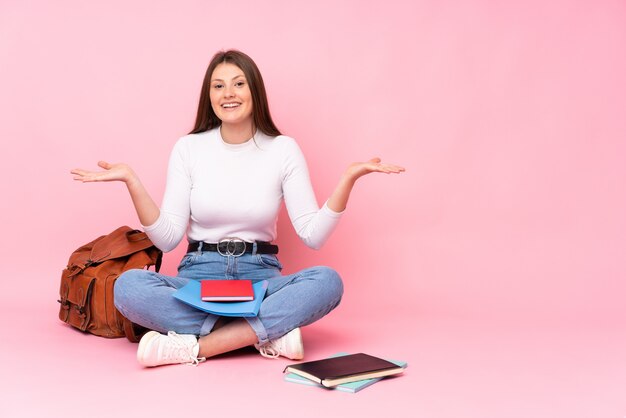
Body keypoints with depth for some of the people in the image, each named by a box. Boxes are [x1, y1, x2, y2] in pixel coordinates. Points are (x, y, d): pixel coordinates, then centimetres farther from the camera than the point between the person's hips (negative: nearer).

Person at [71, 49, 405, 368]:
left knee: (327, 281, -29)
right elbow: (168, 238, -5)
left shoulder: (283, 149, 0)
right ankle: (270, 333, -25)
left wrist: (348, 178, -15)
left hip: (261, 278, 0)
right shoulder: (188, 148, 1)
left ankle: (194, 345, -28)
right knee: (128, 286, -29)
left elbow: (313, 235, -6)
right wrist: (132, 181, -15)